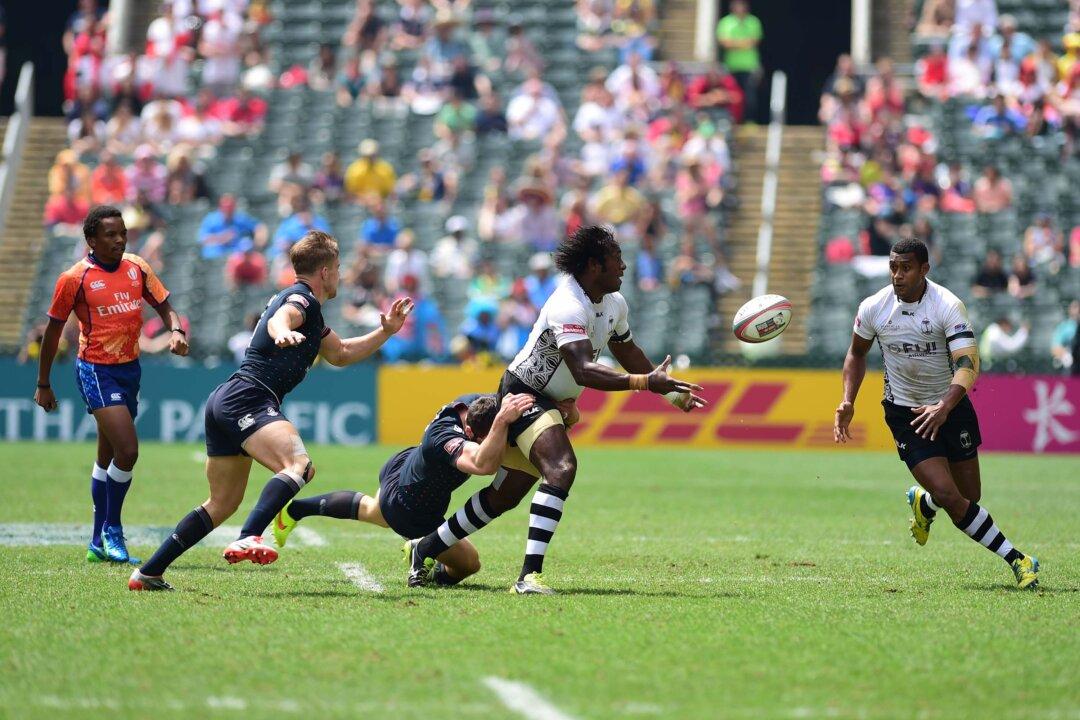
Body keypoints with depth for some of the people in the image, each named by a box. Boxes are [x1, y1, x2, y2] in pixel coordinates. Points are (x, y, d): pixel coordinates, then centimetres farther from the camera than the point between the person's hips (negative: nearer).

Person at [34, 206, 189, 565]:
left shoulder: (137, 267, 3)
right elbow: (53, 330, -2)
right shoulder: (74, 278, -10)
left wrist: (176, 331, -12)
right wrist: (43, 384, 3)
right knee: (127, 450, -18)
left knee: (107, 457, 14)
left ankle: (99, 543, 21)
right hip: (96, 371, -6)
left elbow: (164, 307, 11)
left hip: (130, 368, 6)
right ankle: (111, 530, -1)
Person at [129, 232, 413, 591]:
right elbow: (279, 318, -28)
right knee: (299, 466, -29)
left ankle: (148, 572, 17)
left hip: (223, 401, 11)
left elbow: (340, 354, 39)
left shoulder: (309, 311, 27)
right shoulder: (301, 298, -4)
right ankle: (247, 540, -48)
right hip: (248, 400, -11)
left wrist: (385, 331, 30)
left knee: (223, 503, 16)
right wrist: (283, 331, -52)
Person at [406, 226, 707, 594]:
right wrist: (645, 383, -48)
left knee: (504, 496, 12)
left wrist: (672, 393, 21)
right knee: (561, 468, -31)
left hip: (552, 402, 10)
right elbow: (583, 370, -40)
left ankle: (426, 550, 29)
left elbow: (627, 352, 22)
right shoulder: (568, 307, -28)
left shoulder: (614, 304, 3)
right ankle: (529, 575, -36)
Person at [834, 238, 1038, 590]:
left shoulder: (948, 306, -20)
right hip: (904, 413, 0)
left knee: (970, 496, 6)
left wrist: (944, 407, -44)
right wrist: (847, 402, -2)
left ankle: (923, 502, 42)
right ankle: (1016, 560, -4)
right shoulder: (872, 308, -10)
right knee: (949, 497, -15)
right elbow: (857, 353, 10)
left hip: (951, 406, 0)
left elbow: (968, 364, -29)